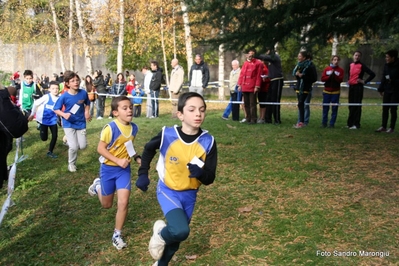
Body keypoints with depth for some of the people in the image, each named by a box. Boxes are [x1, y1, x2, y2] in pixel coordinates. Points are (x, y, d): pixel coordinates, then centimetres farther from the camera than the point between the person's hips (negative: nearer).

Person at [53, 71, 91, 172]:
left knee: (82, 146, 2)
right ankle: (71, 164, 19)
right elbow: (56, 109, -8)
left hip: (81, 123, 3)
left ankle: (68, 140, 35)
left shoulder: (83, 93, -9)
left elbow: (87, 104, 11)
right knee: (74, 147, -9)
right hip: (69, 124, -3)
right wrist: (64, 114, -26)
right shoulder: (64, 96, -16)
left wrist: (87, 112, -7)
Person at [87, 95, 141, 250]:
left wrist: (136, 157, -4)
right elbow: (100, 149, -19)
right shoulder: (110, 128, -23)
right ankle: (98, 186, 46)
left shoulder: (134, 128, -5)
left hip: (124, 169, 3)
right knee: (107, 205, 14)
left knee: (123, 203, -7)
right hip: (108, 169, -3)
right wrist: (118, 161, -26)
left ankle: (117, 235, 11)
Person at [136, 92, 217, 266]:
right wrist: (143, 174, 1)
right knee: (181, 231, -26)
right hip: (167, 191, -3)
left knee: (178, 235, 17)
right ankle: (161, 234, 10)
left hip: (189, 195, 3)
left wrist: (200, 173, -34)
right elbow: (148, 149, 4)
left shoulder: (208, 141, -16)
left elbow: (210, 178, -13)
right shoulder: (167, 135, -19)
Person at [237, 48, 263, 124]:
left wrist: (257, 86, -13)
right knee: (246, 104, 10)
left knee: (252, 104, -5)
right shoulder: (245, 63, 16)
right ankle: (248, 118, 18)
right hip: (244, 87, 6)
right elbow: (241, 74, 16)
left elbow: (259, 75, -7)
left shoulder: (258, 63, -1)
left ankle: (253, 119, 1)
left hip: (252, 88, -6)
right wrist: (239, 84, 9)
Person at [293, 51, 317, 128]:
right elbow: (295, 74, 22)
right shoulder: (299, 65, 10)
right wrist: (297, 74, -2)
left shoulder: (310, 66, -11)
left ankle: (301, 122, -10)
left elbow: (314, 78, -12)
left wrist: (302, 76, -19)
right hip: (299, 87, 7)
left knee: (300, 104, -13)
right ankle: (301, 122, 11)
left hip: (305, 88, -7)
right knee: (301, 104, 7)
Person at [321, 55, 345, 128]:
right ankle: (324, 123, 10)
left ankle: (332, 123, 3)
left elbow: (340, 80, -9)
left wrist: (334, 75, -20)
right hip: (327, 91, 1)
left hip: (336, 92, -1)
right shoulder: (326, 69, 6)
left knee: (334, 108, -1)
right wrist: (329, 76, -17)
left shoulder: (340, 70, 4)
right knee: (325, 107, 3)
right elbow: (322, 78, -3)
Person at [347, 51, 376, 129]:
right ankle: (350, 123, 17)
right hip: (351, 86, 6)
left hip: (358, 87, -6)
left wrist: (364, 81, -10)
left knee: (357, 105, -4)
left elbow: (372, 74, -12)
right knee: (351, 105, 9)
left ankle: (356, 124, -1)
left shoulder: (362, 65, -7)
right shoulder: (351, 65, 11)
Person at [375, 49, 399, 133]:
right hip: (387, 90, 5)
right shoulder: (386, 65, 5)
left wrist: (392, 80, -19)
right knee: (385, 108, 6)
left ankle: (392, 128, 10)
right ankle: (383, 126, 13)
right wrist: (381, 89, 8)